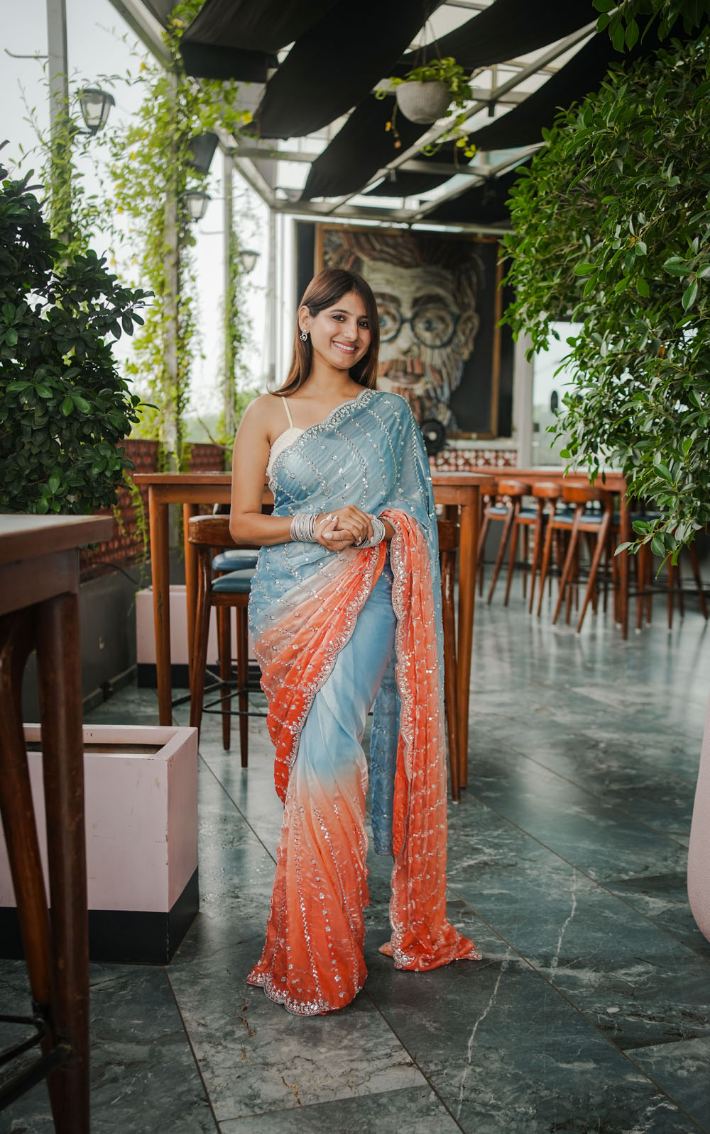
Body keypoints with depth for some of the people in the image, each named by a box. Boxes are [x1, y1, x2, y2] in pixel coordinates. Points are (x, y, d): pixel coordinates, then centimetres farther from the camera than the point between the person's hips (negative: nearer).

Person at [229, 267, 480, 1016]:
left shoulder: (389, 414, 11)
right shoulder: (267, 415, 9)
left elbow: (415, 512, 10)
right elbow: (242, 522, 5)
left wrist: (371, 525, -12)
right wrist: (311, 527, -13)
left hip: (365, 594, -1)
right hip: (292, 599, 1)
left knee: (327, 744, -16)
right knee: (310, 758, 3)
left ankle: (321, 952, 1)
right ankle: (311, 944, 20)